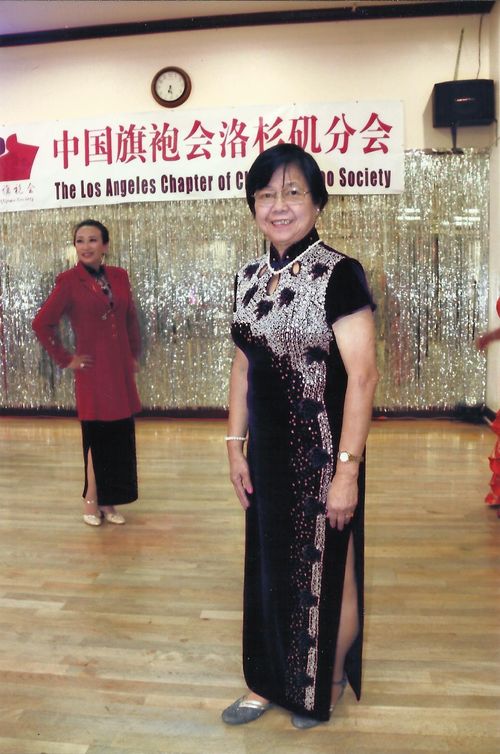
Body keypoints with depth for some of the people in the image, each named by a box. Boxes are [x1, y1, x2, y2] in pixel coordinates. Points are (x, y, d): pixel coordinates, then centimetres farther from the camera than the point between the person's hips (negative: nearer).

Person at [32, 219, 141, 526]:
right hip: (93, 372, -5)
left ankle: (109, 501, 23)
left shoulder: (119, 276, 7)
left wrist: (134, 355, 12)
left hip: (121, 371, 5)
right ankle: (92, 502, 20)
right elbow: (42, 324, -7)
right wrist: (65, 359, -5)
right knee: (97, 437, 2)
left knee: (121, 437, 8)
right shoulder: (69, 280, -7)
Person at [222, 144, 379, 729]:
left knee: (327, 571, 12)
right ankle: (269, 683, 38)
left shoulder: (338, 274, -13)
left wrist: (347, 469, -20)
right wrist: (236, 446, 8)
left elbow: (362, 375, -17)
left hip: (322, 453, -6)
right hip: (268, 452, 6)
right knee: (269, 565, 18)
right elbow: (243, 367, 10)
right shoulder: (249, 278, 6)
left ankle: (329, 685, 37)